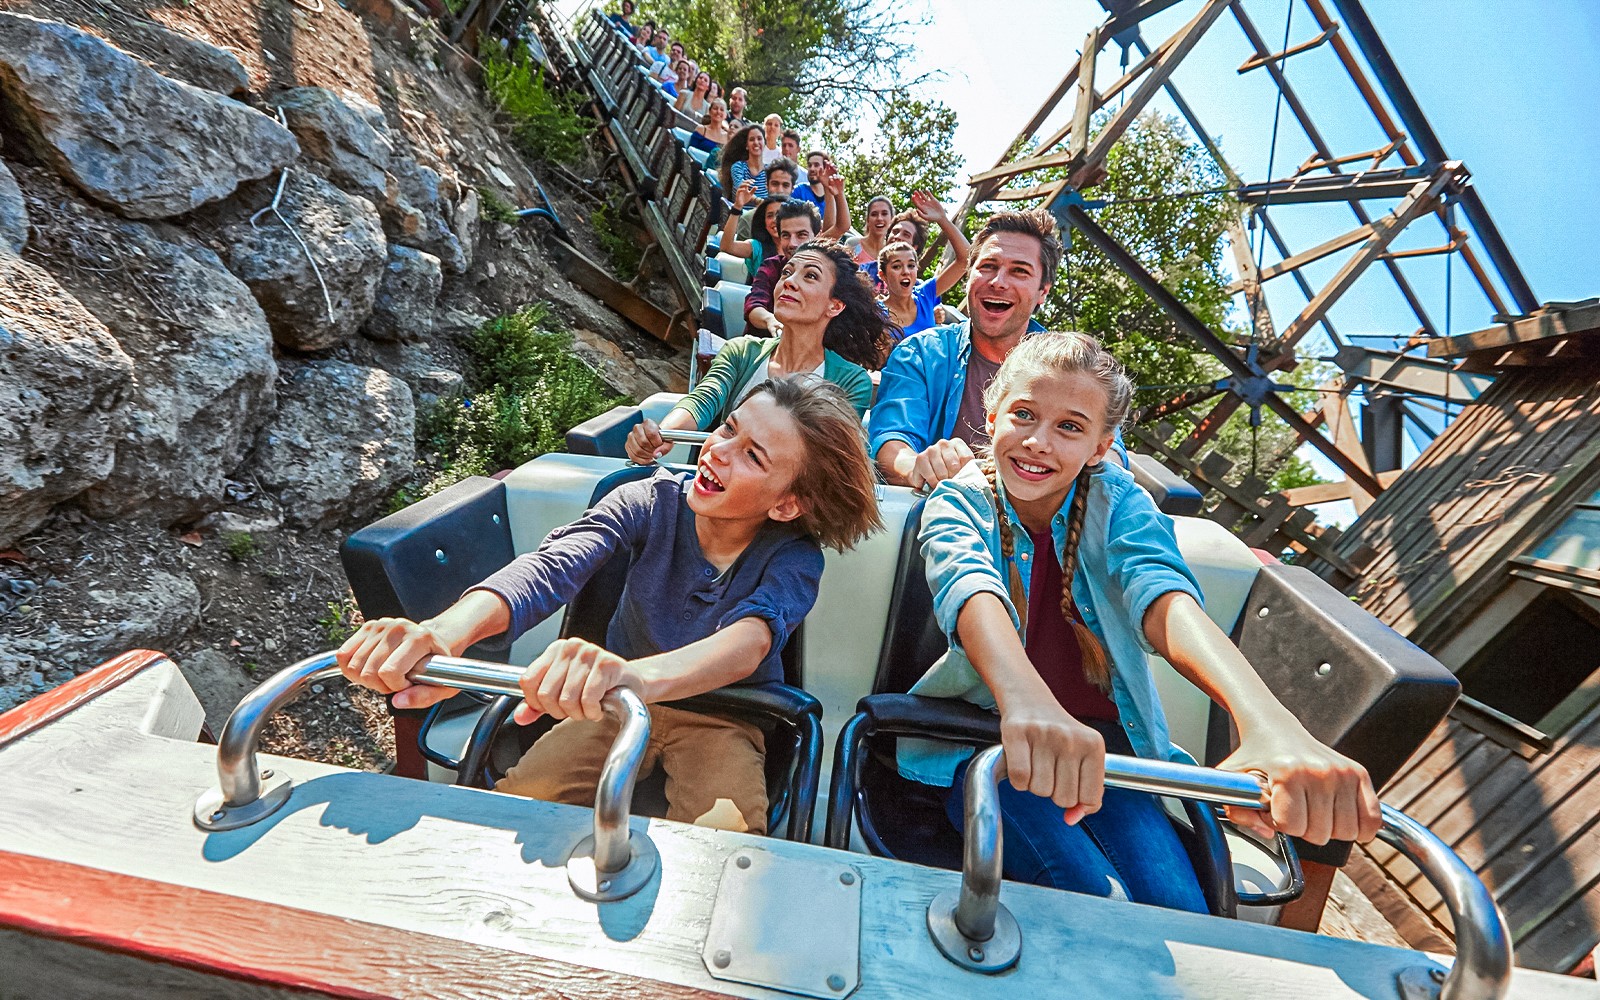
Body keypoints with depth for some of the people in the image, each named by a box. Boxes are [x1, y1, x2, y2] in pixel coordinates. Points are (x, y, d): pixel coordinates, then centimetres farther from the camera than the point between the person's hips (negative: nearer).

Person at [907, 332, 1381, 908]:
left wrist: (1267, 723, -47)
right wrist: (1026, 700, -57)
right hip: (982, 734, -2)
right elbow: (972, 589, -35)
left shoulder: (1116, 502, -7)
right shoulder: (958, 504, -12)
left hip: (1100, 738, 3)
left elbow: (1164, 597, -27)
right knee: (1095, 900, -23)